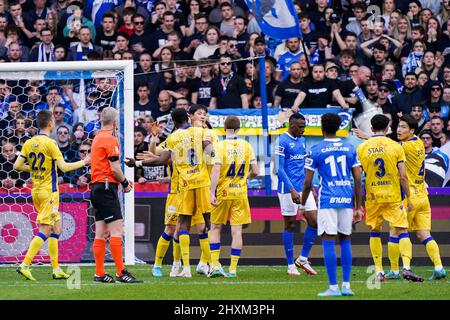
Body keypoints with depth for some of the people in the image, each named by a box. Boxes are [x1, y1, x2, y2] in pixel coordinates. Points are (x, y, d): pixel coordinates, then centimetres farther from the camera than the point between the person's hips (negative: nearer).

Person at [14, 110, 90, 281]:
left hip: (36, 190, 8)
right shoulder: (50, 143, -14)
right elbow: (64, 167, -17)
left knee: (57, 229, 14)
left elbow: (17, 165, 3)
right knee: (45, 231, -6)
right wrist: (83, 162, -4)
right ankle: (25, 265, -13)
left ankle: (56, 269, 13)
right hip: (49, 191, -8)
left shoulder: (29, 143, 6)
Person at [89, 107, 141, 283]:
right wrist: (125, 183, 1)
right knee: (116, 231, -11)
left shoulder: (97, 138, 18)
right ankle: (121, 273, -15)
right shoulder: (110, 139, -11)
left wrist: (123, 180, 18)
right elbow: (115, 168, -15)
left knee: (100, 233, 7)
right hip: (107, 188, -10)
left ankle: (100, 273, 7)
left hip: (96, 187, 10)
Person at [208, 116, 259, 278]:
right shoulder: (246, 146, 1)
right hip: (240, 193, 2)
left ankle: (215, 265, 3)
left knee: (215, 228, 12)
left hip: (223, 192, -2)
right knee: (237, 231, 4)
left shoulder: (219, 146, -8)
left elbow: (216, 170, -16)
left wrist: (212, 193, -16)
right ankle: (233, 269, 3)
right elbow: (255, 171, 1)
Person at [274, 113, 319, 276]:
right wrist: (292, 190, -21)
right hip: (288, 189, -7)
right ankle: (291, 265, 8)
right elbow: (280, 169, -15)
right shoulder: (282, 142, -10)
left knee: (314, 221, -1)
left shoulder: (302, 141, 14)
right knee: (290, 226, 0)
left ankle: (303, 259, 11)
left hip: (303, 187, 7)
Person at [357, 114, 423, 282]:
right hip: (393, 197, -2)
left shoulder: (362, 148, 1)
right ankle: (406, 267, -18)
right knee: (402, 231, -1)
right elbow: (403, 176, -5)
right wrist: (409, 198, 4)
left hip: (372, 197, 2)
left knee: (375, 233, 14)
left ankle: (379, 271, 11)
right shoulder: (396, 147, -3)